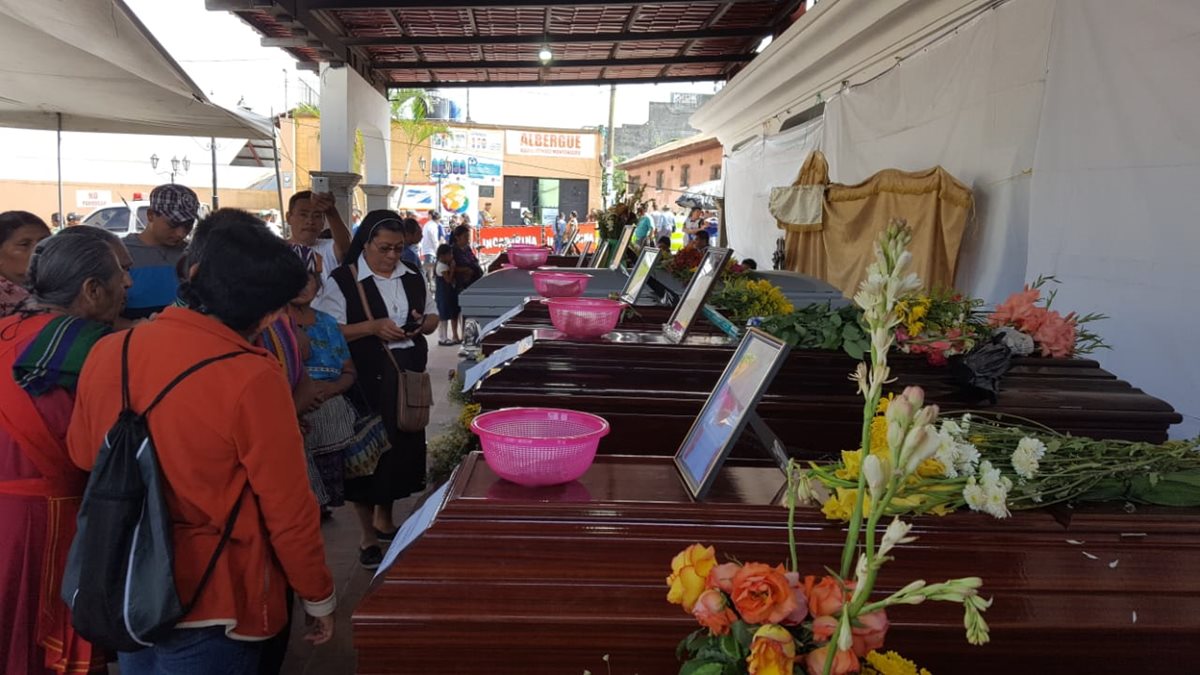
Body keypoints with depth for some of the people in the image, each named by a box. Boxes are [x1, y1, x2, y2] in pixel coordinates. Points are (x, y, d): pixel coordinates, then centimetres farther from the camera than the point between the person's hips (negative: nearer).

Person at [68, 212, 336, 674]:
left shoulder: (108, 352, -8)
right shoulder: (252, 379, -25)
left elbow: (82, 454, 9)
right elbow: (289, 511, -19)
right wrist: (319, 598, -4)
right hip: (210, 607, -5)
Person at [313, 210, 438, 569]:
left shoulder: (413, 277, 8)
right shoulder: (343, 281, -9)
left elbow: (433, 316, 17)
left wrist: (423, 323, -6)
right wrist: (373, 327, -24)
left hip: (406, 377, 6)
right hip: (366, 381, -5)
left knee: (402, 446, 13)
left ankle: (384, 518, 34)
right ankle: (368, 536, 15)